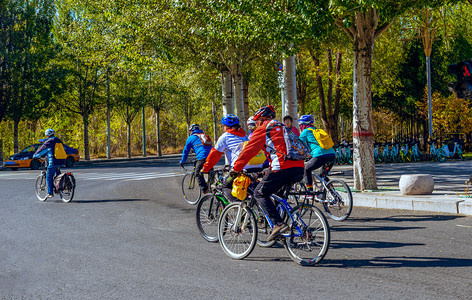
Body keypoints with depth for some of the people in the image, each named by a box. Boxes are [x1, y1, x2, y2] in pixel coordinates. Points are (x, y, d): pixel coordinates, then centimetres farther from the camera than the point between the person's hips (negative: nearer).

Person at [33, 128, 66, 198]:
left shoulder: (48, 142, -7)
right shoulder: (59, 141, 15)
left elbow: (41, 150, 1)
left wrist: (35, 155, 18)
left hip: (53, 162, -7)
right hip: (62, 161, 7)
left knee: (49, 177, 3)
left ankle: (50, 193, 1)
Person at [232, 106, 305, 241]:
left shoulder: (262, 130, 6)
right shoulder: (283, 127, 30)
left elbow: (249, 150, 4)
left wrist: (236, 167, 12)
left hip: (282, 168, -8)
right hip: (299, 168, 8)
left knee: (260, 194, 2)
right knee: (280, 194, 26)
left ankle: (278, 224, -13)